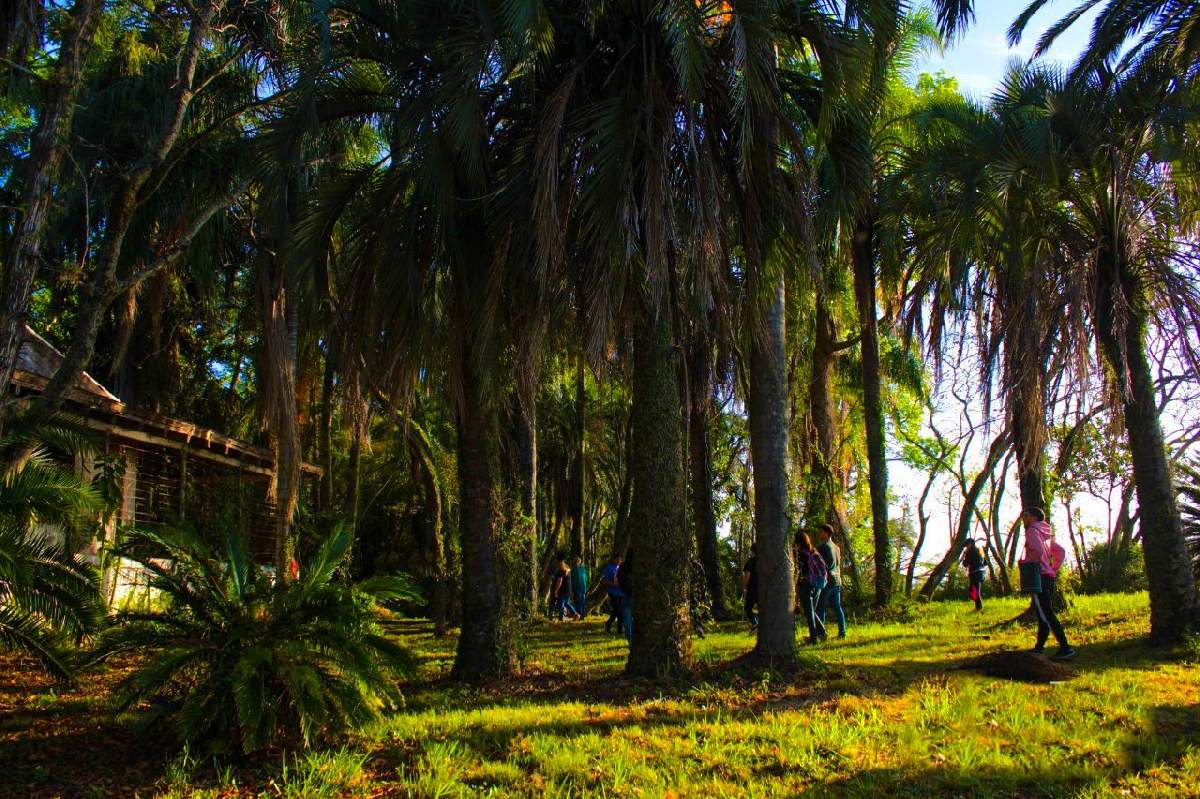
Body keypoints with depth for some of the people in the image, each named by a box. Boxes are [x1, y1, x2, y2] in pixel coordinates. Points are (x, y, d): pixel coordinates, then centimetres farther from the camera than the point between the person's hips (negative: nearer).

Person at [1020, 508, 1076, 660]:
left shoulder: (1032, 530, -9)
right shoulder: (1045, 534, 19)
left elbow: (1037, 551, -23)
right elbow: (1060, 552, 24)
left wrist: (1024, 562, -9)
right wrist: (1054, 569, 18)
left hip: (1038, 577, -10)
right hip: (1049, 577, 10)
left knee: (1046, 615, -11)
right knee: (1044, 614, 12)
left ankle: (1065, 648, -16)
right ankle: (1039, 647, 18)